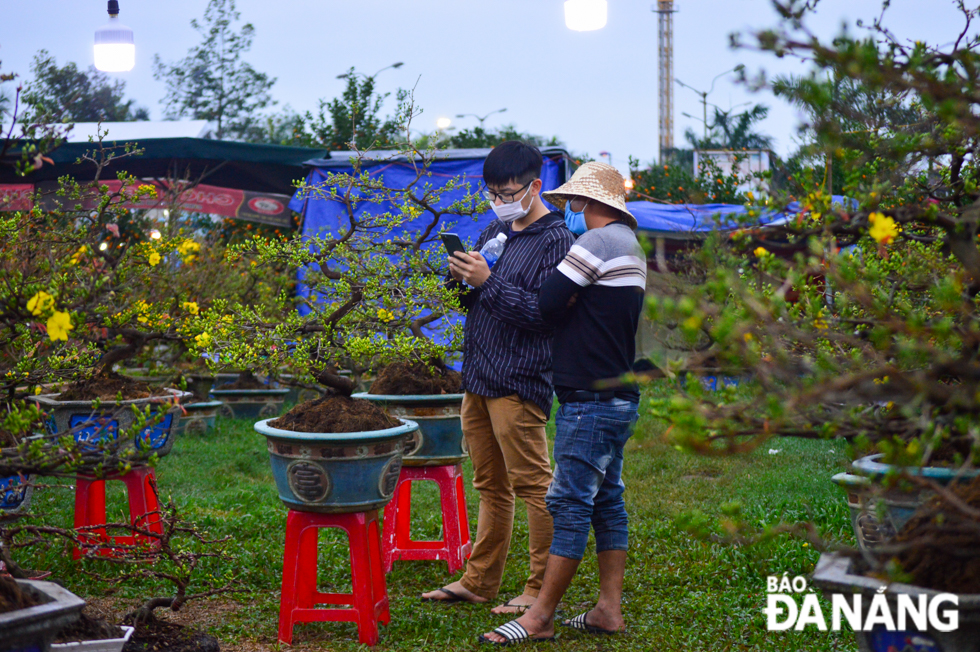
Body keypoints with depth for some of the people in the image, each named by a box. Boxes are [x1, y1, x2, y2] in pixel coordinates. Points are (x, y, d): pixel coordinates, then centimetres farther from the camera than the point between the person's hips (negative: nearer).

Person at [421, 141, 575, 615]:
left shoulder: (555, 239, -8)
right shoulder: (495, 231, 16)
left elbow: (544, 313, -17)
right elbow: (470, 301, 21)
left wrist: (488, 282, -20)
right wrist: (461, 278, -1)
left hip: (519, 381, -8)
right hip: (477, 378, 8)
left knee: (532, 484, -3)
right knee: (490, 485, 15)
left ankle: (542, 590, 5)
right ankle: (479, 580, 23)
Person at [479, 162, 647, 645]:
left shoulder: (596, 243, -13)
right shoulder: (630, 246, 20)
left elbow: (546, 303, -16)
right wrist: (573, 306, 3)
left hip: (590, 400, -10)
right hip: (619, 396, 10)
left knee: (570, 504, -8)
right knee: (606, 501, 12)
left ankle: (540, 618, -4)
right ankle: (608, 609, 16)